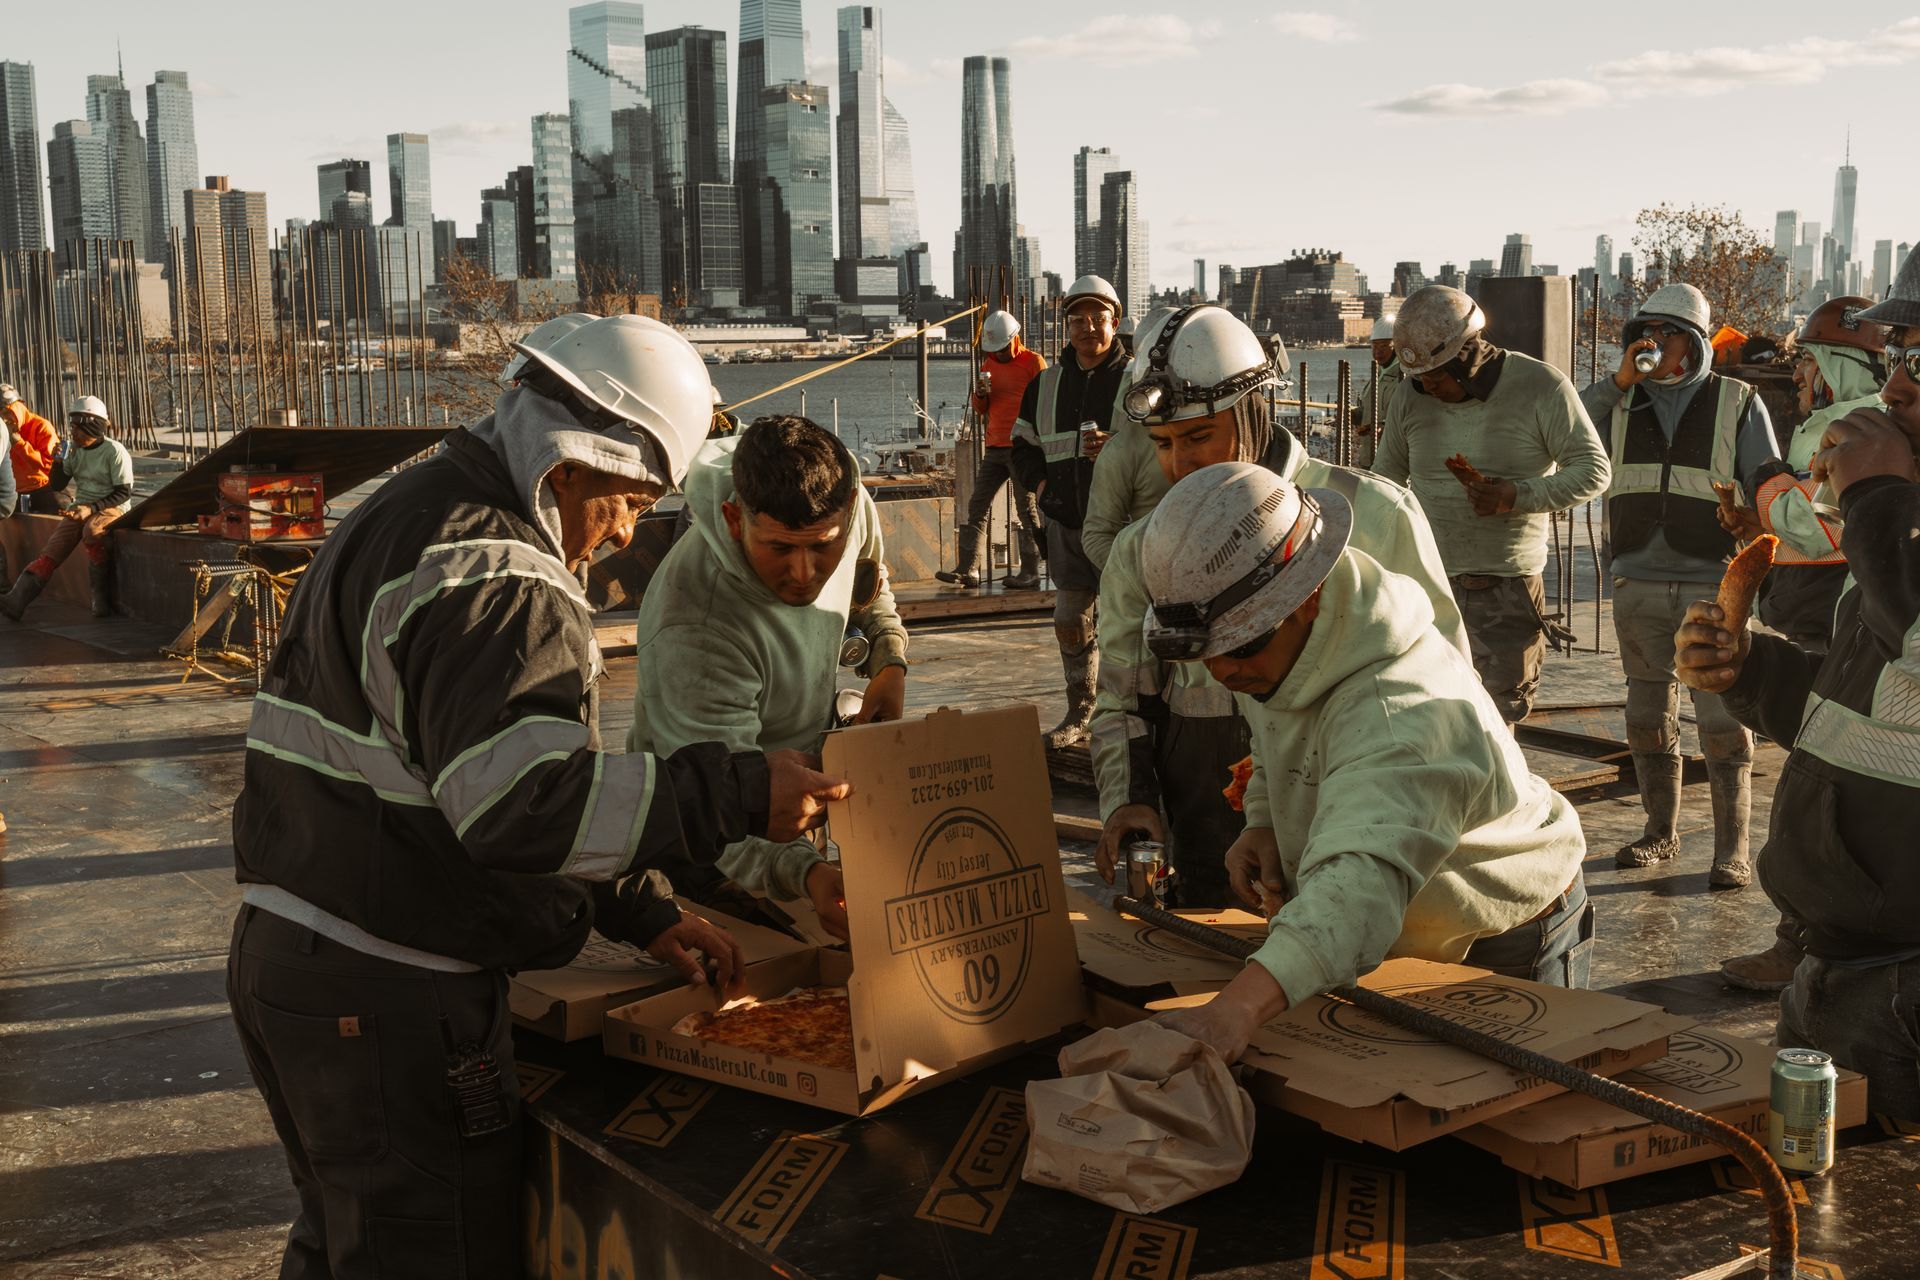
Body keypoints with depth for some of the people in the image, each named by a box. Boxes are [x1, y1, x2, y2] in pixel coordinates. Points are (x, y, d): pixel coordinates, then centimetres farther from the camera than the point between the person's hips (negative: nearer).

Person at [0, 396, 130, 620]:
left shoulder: (114, 451, -8)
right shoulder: (75, 450, 11)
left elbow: (124, 492, -10)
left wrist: (92, 508, -20)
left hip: (111, 508, -6)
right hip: (81, 507, 6)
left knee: (92, 531, -39)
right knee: (53, 548, -17)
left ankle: (102, 600, -26)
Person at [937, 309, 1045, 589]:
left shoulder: (1033, 362, -2)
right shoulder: (989, 365, 16)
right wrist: (980, 395, -3)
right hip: (994, 448, 6)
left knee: (1027, 508, -3)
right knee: (977, 505, 1)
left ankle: (1030, 572, -1)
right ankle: (968, 569, 1)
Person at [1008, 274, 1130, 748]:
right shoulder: (1045, 384, 13)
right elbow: (1023, 444, 22)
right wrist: (1041, 481, 5)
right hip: (1066, 522, 5)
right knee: (1071, 621, 11)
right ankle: (1079, 714, 25)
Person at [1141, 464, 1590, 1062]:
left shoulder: (1402, 711, -42)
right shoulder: (1272, 649, -12)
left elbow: (1363, 878, -59)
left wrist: (1236, 1007, -74)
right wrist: (1265, 821, -9)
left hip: (1508, 959, -8)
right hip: (1392, 942, 8)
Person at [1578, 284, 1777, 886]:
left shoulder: (1739, 404, 2)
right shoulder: (1621, 402, 9)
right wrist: (1617, 382, -11)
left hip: (1713, 584, -3)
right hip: (1637, 584, 3)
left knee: (1723, 719, -6)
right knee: (1648, 716, 11)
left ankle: (1731, 848, 1)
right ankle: (1660, 831, 24)